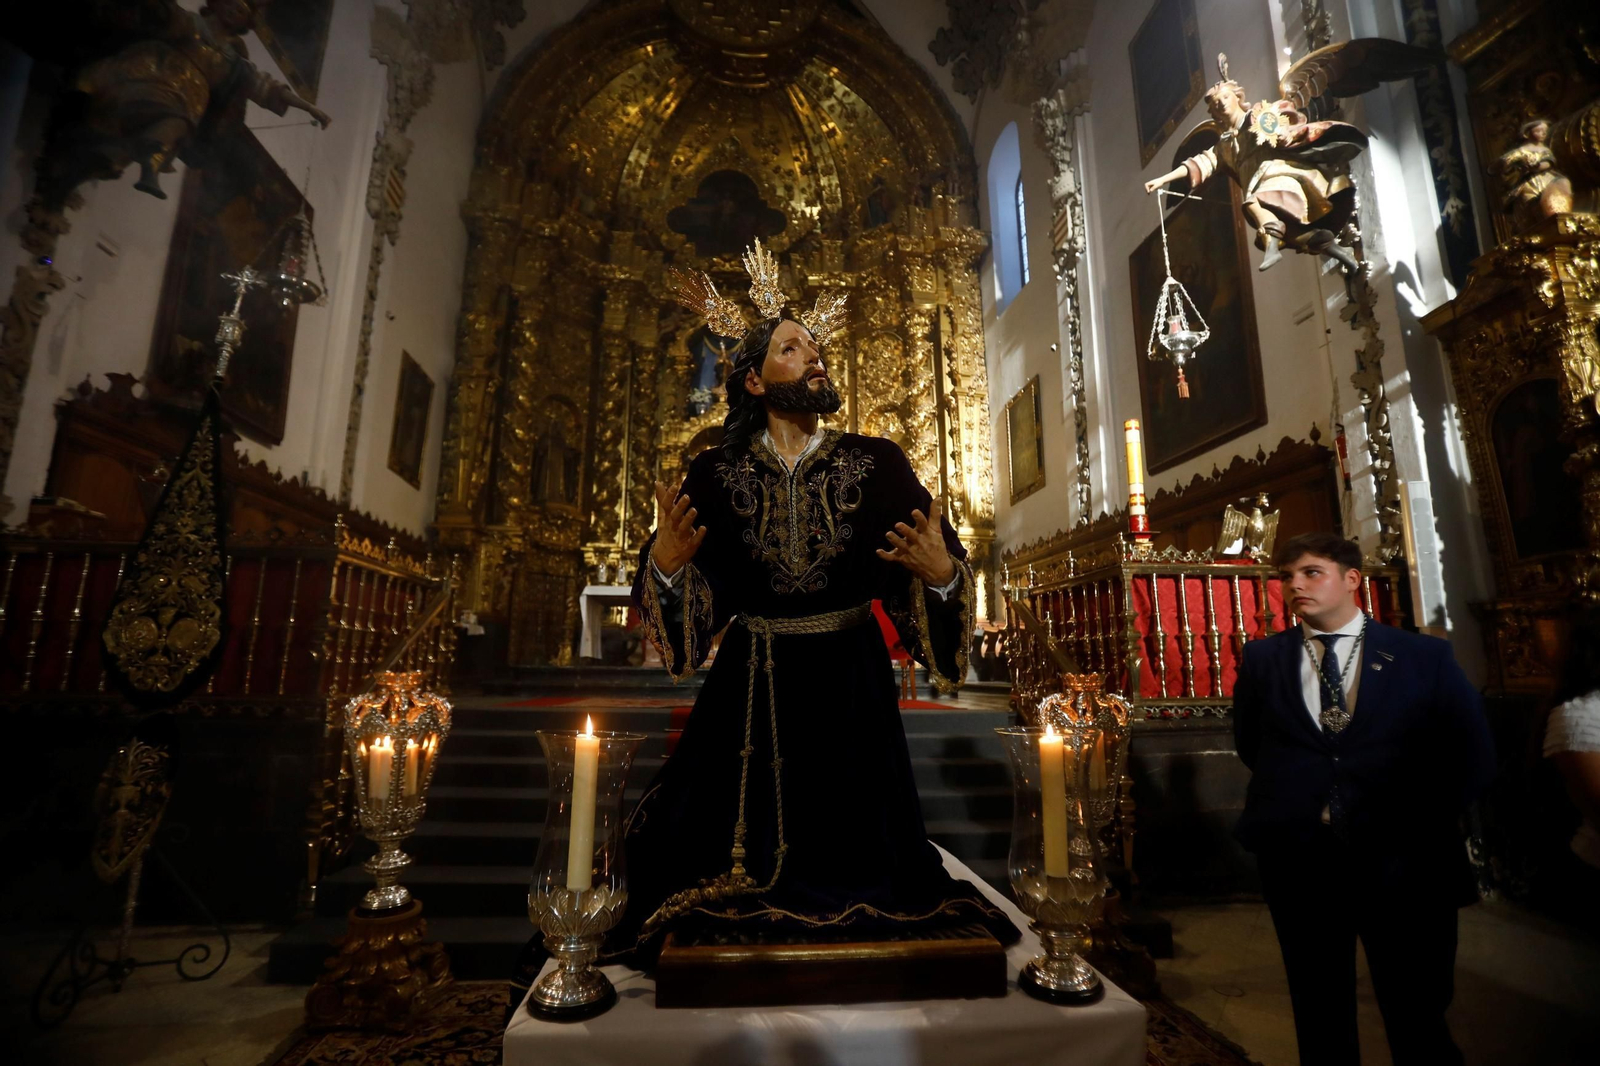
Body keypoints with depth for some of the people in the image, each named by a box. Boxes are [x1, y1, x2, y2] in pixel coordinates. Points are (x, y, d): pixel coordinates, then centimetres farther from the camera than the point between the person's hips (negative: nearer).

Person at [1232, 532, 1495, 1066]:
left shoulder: (1426, 656, 2)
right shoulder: (1262, 657, 4)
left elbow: (1471, 757, 2)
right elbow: (1250, 744, 13)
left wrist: (1417, 823, -3)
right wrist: (1289, 798, 6)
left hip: (1402, 862, -1)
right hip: (1298, 860, 1)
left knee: (1418, 1019, 9)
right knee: (1321, 1015, 15)